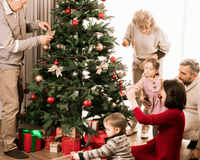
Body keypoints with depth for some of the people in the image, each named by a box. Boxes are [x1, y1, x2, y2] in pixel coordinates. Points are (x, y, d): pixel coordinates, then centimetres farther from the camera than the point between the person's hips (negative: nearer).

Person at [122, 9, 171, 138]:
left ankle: (145, 128, 13)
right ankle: (133, 126, 20)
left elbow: (165, 49, -10)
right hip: (138, 64, 3)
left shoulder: (158, 31, -24)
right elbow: (127, 38, 2)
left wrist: (151, 59, -21)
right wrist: (126, 42, -23)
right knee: (136, 95, 7)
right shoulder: (132, 27, -16)